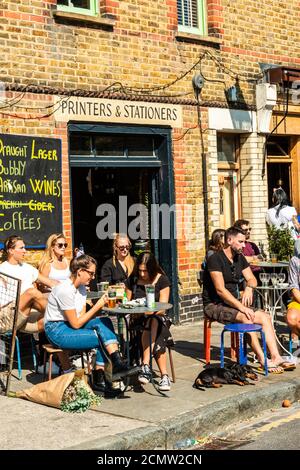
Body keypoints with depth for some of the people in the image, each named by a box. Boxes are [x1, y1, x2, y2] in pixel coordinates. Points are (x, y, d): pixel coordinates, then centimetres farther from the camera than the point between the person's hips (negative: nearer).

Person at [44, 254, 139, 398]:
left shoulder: (81, 288, 8)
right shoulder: (65, 290, -20)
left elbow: (82, 317, 4)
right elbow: (76, 324, -18)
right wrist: (97, 307, -16)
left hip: (70, 325, 9)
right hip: (57, 331, -9)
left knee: (104, 322, -15)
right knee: (102, 338, -25)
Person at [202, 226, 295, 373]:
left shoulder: (240, 258, 12)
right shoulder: (215, 259, -15)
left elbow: (252, 279, 13)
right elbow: (220, 290, -22)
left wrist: (248, 288, -13)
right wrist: (241, 307, -28)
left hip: (233, 302, 8)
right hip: (215, 305, -8)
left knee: (265, 317, -13)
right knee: (247, 318, -31)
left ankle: (276, 358, -22)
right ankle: (263, 361, -28)